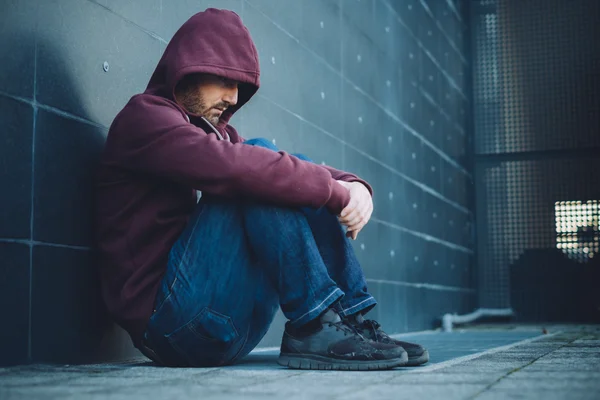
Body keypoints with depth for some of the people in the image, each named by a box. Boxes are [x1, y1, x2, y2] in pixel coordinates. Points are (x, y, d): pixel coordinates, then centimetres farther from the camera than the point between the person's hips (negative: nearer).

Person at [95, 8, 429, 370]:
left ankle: (352, 319, -7)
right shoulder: (144, 116, -6)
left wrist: (353, 185, -12)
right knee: (258, 181, -20)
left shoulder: (215, 131, 20)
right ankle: (315, 326, -22)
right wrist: (337, 191, -20)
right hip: (166, 321, -8)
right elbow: (236, 167, -25)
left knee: (302, 176, 2)